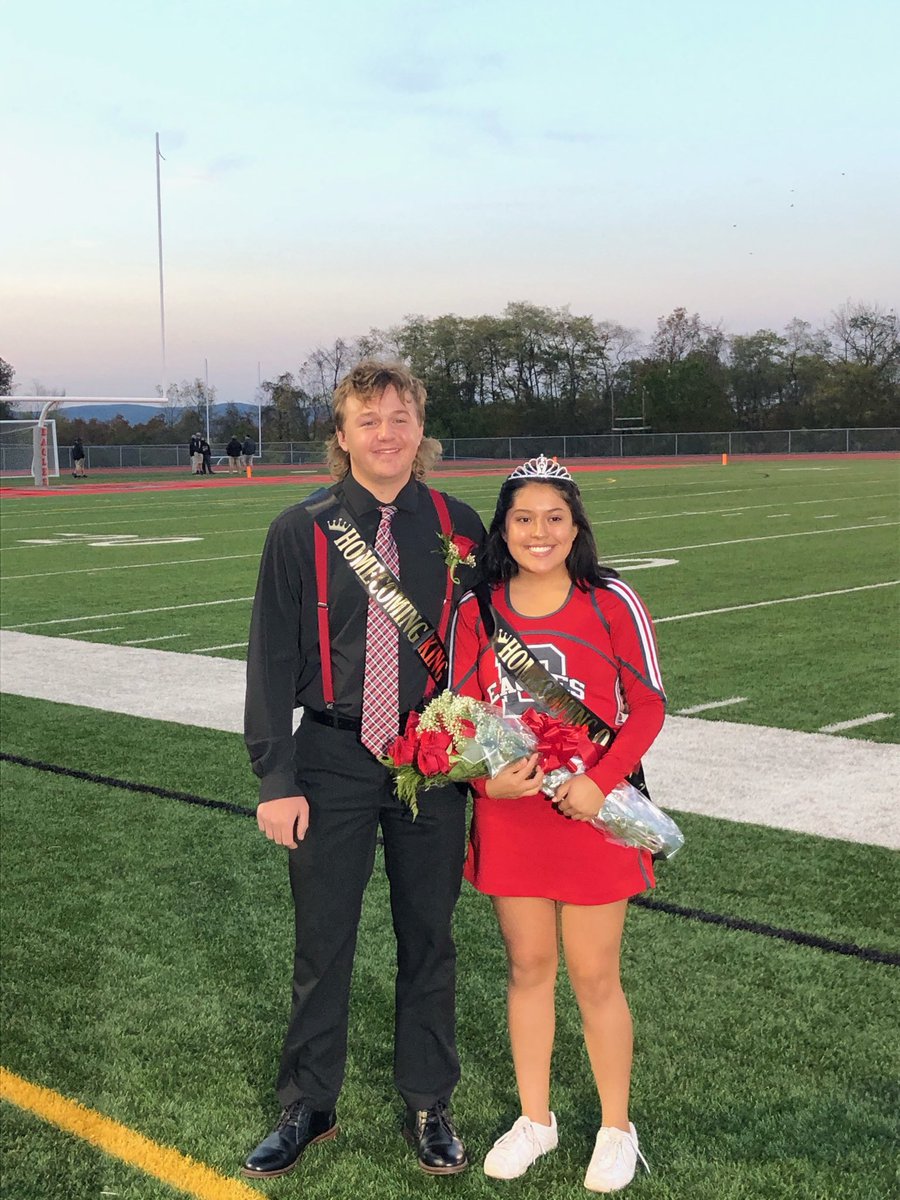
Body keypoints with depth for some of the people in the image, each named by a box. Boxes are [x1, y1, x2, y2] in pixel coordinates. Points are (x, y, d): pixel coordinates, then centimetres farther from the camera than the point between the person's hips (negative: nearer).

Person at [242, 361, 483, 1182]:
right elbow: (272, 660, -3)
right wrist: (277, 780, -7)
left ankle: (429, 1106, 30)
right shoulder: (301, 532, -3)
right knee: (322, 943, 9)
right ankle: (307, 1108, 27)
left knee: (428, 938, 12)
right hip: (332, 761, -1)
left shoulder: (458, 528, 0)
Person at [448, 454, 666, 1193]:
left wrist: (601, 781, -17)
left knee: (595, 975, 6)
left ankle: (617, 1130, 27)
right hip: (509, 814, 3)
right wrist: (488, 777, -14)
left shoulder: (611, 601, -8)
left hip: (590, 810, -3)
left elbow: (648, 704, -5)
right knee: (528, 966, 14)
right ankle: (535, 1119, 32)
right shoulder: (477, 609, 0)